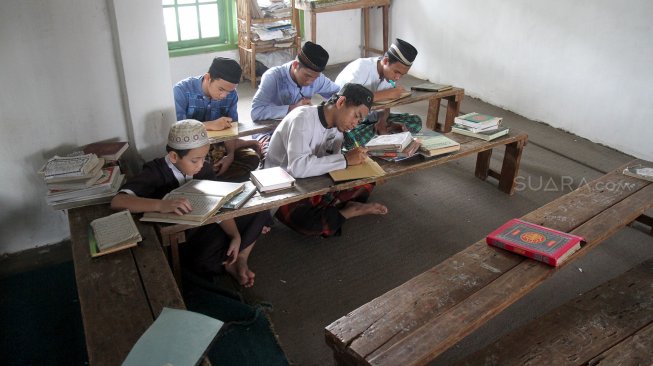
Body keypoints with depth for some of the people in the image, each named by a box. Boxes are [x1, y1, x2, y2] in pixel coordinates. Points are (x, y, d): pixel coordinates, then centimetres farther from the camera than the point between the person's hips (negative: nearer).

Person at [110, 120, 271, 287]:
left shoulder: (204, 168, -7)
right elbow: (117, 202, -35)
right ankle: (229, 262, 0)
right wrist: (162, 205, -50)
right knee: (205, 263, -34)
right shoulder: (155, 172, -21)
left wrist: (236, 236, -25)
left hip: (207, 225, 4)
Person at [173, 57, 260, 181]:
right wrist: (210, 125, -38)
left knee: (251, 158, -15)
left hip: (216, 145, 4)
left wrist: (230, 154, -22)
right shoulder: (182, 90, -20)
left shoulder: (231, 95, -6)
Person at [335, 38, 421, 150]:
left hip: (369, 118, 6)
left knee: (415, 122, -6)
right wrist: (387, 93, -36)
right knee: (351, 138, -41)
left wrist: (383, 121, -20)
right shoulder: (362, 66, -24)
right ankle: (378, 130, -13)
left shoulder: (390, 71, -3)